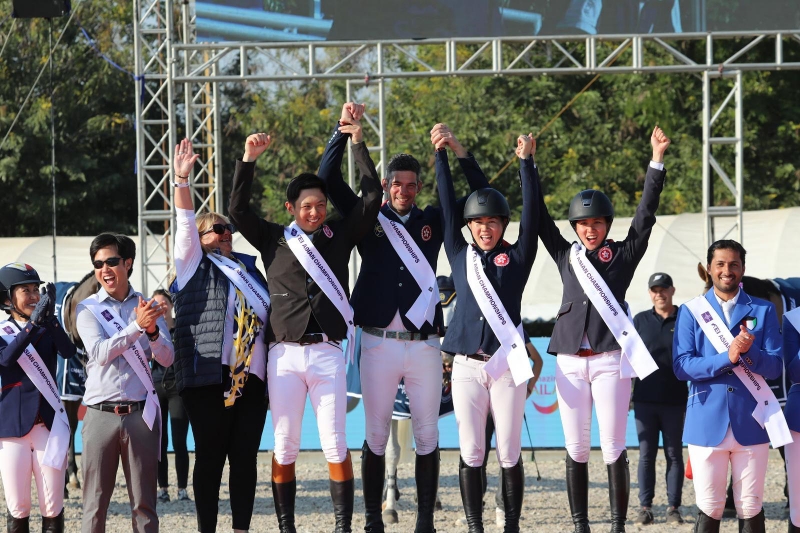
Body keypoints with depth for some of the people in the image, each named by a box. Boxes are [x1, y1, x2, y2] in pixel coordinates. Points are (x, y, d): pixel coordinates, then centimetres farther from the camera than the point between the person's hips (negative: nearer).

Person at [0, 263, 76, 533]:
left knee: (52, 508, 1)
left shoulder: (48, 328, 7)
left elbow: (68, 351, -13)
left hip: (49, 424, 2)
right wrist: (33, 323, -31)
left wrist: (50, 318, -29)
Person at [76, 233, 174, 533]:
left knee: (144, 503, 2)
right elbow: (99, 353, -12)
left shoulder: (147, 306, 9)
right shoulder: (88, 309, 4)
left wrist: (153, 331, -19)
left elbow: (166, 359, 1)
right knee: (95, 502, -1)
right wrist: (137, 327, -24)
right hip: (100, 414, -1)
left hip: (140, 413, 1)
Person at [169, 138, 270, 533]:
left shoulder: (248, 268, 23)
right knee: (210, 456, -4)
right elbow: (185, 223, -4)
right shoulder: (194, 264, 9)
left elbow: (269, 314, 25)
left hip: (251, 378, 4)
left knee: (245, 456, 3)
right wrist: (182, 181, -17)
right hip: (208, 378, -4)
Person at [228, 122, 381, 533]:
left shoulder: (339, 236, 10)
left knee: (335, 445, -4)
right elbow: (238, 209, -1)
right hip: (284, 355, 0)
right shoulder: (274, 239, 9)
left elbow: (372, 196, 5)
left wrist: (356, 141, 3)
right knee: (284, 447, 2)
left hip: (327, 353, 0)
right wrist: (248, 159, -10)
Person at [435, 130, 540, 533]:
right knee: (470, 453, 0)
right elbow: (447, 205, 9)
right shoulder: (460, 255, 11)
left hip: (507, 365, -1)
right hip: (467, 366, 1)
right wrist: (440, 155, 6)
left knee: (509, 454, 1)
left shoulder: (516, 257, 7)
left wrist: (526, 162, -7)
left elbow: (531, 212, -1)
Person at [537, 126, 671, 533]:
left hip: (610, 360, -2)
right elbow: (539, 217, 13)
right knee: (576, 450, 4)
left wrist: (656, 161, -7)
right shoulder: (566, 255, 13)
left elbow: (645, 215, 0)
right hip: (570, 362, 3)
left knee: (614, 449, -4)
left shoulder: (622, 254, 7)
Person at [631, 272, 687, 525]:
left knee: (674, 454, 3)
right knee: (646, 454, 3)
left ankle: (674, 507, 6)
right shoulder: (640, 320, 7)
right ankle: (645, 507, 6)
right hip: (644, 400, 1)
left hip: (675, 400, -1)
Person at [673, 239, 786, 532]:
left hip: (751, 421, 1)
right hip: (707, 422, -1)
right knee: (709, 508, 0)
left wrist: (750, 352, -20)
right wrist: (727, 358, -17)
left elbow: (775, 366, 1)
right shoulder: (691, 311, 4)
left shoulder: (763, 311, 7)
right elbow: (681, 366, -5)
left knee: (750, 507, 5)